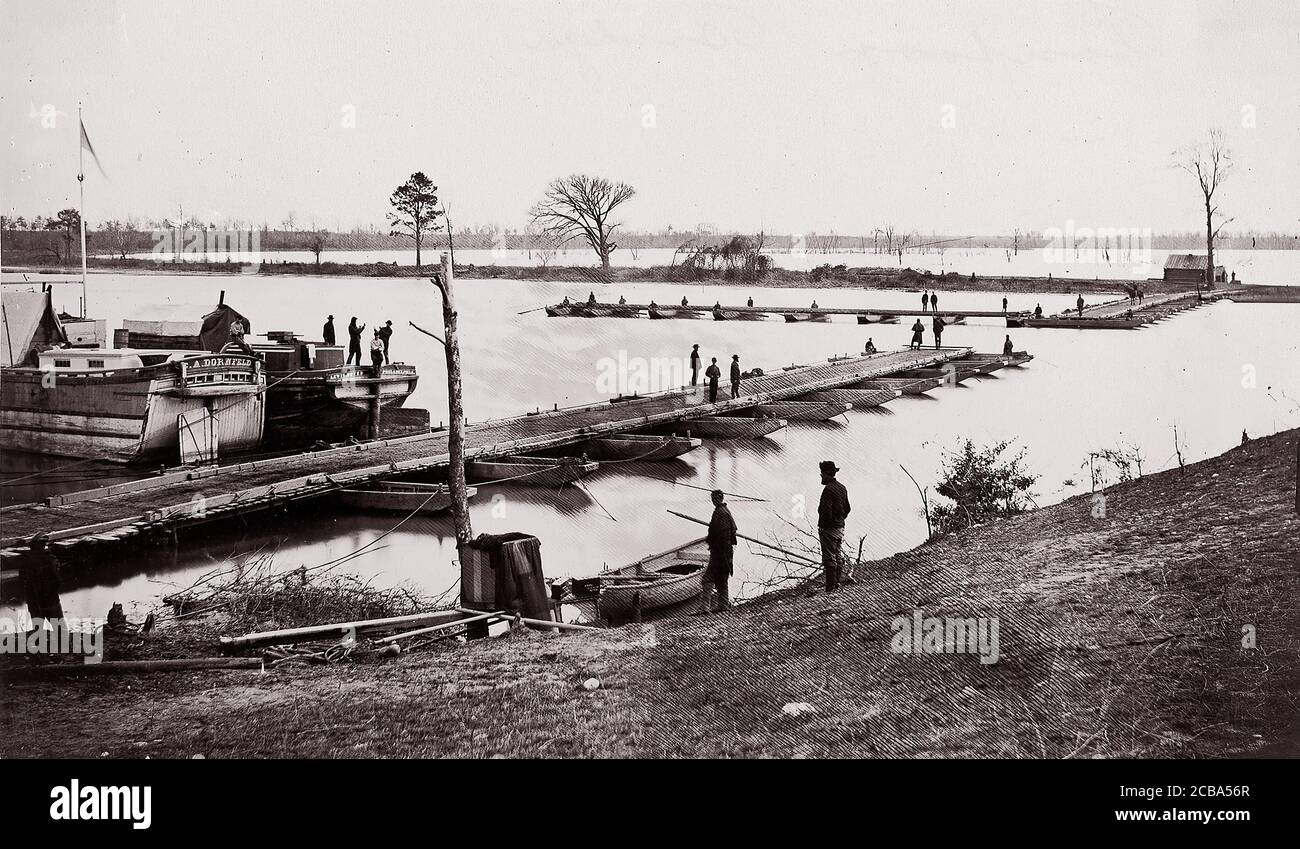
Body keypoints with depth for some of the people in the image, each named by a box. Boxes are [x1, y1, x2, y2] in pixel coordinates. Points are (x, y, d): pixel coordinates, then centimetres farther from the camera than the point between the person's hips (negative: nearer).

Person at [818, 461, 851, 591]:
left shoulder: (828, 489, -20)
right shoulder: (842, 488, 8)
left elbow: (826, 511, -25)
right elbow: (847, 508, 15)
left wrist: (822, 526, -15)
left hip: (829, 529, -9)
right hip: (840, 528, 9)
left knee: (829, 558, -3)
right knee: (838, 557, 17)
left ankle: (831, 586, -1)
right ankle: (837, 582, 25)